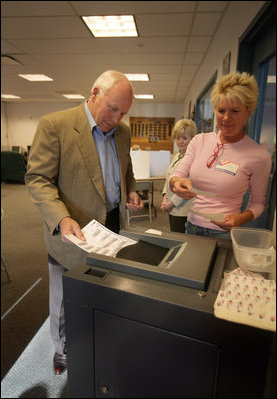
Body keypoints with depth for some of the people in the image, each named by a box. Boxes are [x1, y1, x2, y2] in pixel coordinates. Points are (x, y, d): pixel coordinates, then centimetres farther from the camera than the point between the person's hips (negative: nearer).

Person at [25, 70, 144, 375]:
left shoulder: (123, 131, 6)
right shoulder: (54, 125, -13)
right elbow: (37, 179, -15)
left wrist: (131, 191, -2)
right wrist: (61, 218, -29)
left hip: (113, 227, 5)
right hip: (72, 234, -4)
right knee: (66, 301, 17)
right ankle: (63, 351, 46)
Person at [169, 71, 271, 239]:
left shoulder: (259, 156, -9)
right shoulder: (199, 140, 0)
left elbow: (258, 202, 0)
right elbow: (177, 174, -1)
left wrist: (241, 218, -20)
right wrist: (177, 182, -25)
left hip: (225, 233, -3)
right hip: (192, 226, 4)